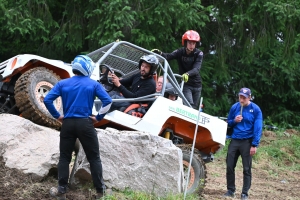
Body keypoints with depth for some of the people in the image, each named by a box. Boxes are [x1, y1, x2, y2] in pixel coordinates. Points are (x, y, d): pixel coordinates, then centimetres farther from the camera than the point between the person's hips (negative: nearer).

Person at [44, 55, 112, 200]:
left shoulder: (62, 83, 6)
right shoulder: (93, 84, 2)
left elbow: (47, 100, -2)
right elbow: (107, 101, -8)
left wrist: (57, 116, 6)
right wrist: (99, 117, 0)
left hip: (67, 124, 2)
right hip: (85, 124, -2)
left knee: (64, 157, 11)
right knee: (94, 157, 7)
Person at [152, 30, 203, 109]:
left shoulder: (199, 54, -10)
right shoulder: (180, 52, -9)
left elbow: (196, 68, -27)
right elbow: (168, 56, -28)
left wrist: (188, 74, -48)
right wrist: (160, 53, -50)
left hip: (197, 85, 2)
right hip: (185, 84, -2)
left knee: (194, 108, 9)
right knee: (189, 105, -20)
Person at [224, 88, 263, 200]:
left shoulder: (255, 109, -7)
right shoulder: (234, 107, 3)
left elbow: (258, 128, -9)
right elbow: (228, 122, 15)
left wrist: (254, 145, -15)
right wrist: (234, 121, -9)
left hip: (247, 142, -4)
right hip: (234, 140, 4)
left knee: (246, 169, 1)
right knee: (230, 166, 5)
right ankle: (230, 190, 17)